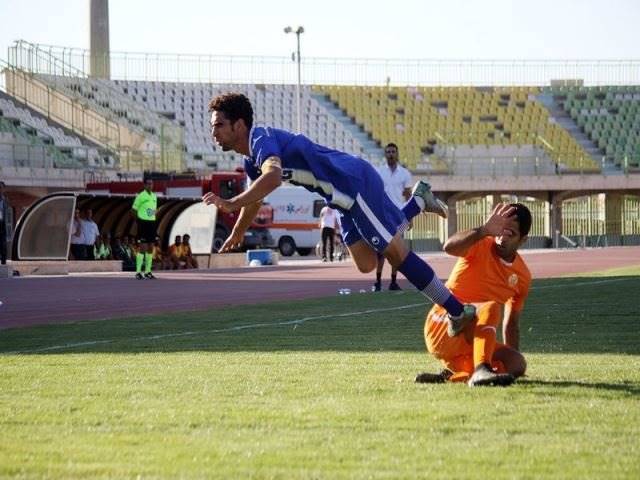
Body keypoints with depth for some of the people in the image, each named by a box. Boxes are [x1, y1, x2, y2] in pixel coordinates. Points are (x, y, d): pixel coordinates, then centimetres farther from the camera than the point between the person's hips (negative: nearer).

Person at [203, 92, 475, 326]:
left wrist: (231, 203, -41)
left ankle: (457, 311, 3)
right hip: (348, 197, 9)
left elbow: (272, 177, -40)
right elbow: (255, 197, 31)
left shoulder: (261, 139, -18)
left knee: (396, 253, -4)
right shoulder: (251, 161, 12)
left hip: (355, 183, -9)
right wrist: (236, 235, 41)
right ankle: (418, 201, 25)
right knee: (366, 264, 13)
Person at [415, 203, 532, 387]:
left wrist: (512, 359, 5)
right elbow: (449, 247, -32)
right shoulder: (480, 246, -8)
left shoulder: (522, 276, 8)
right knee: (491, 307, -32)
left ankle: (452, 375, -10)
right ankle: (480, 371, -49)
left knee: (517, 364, -16)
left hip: (471, 341, 6)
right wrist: (485, 230, -43)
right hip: (441, 329, -6)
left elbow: (511, 323, 15)